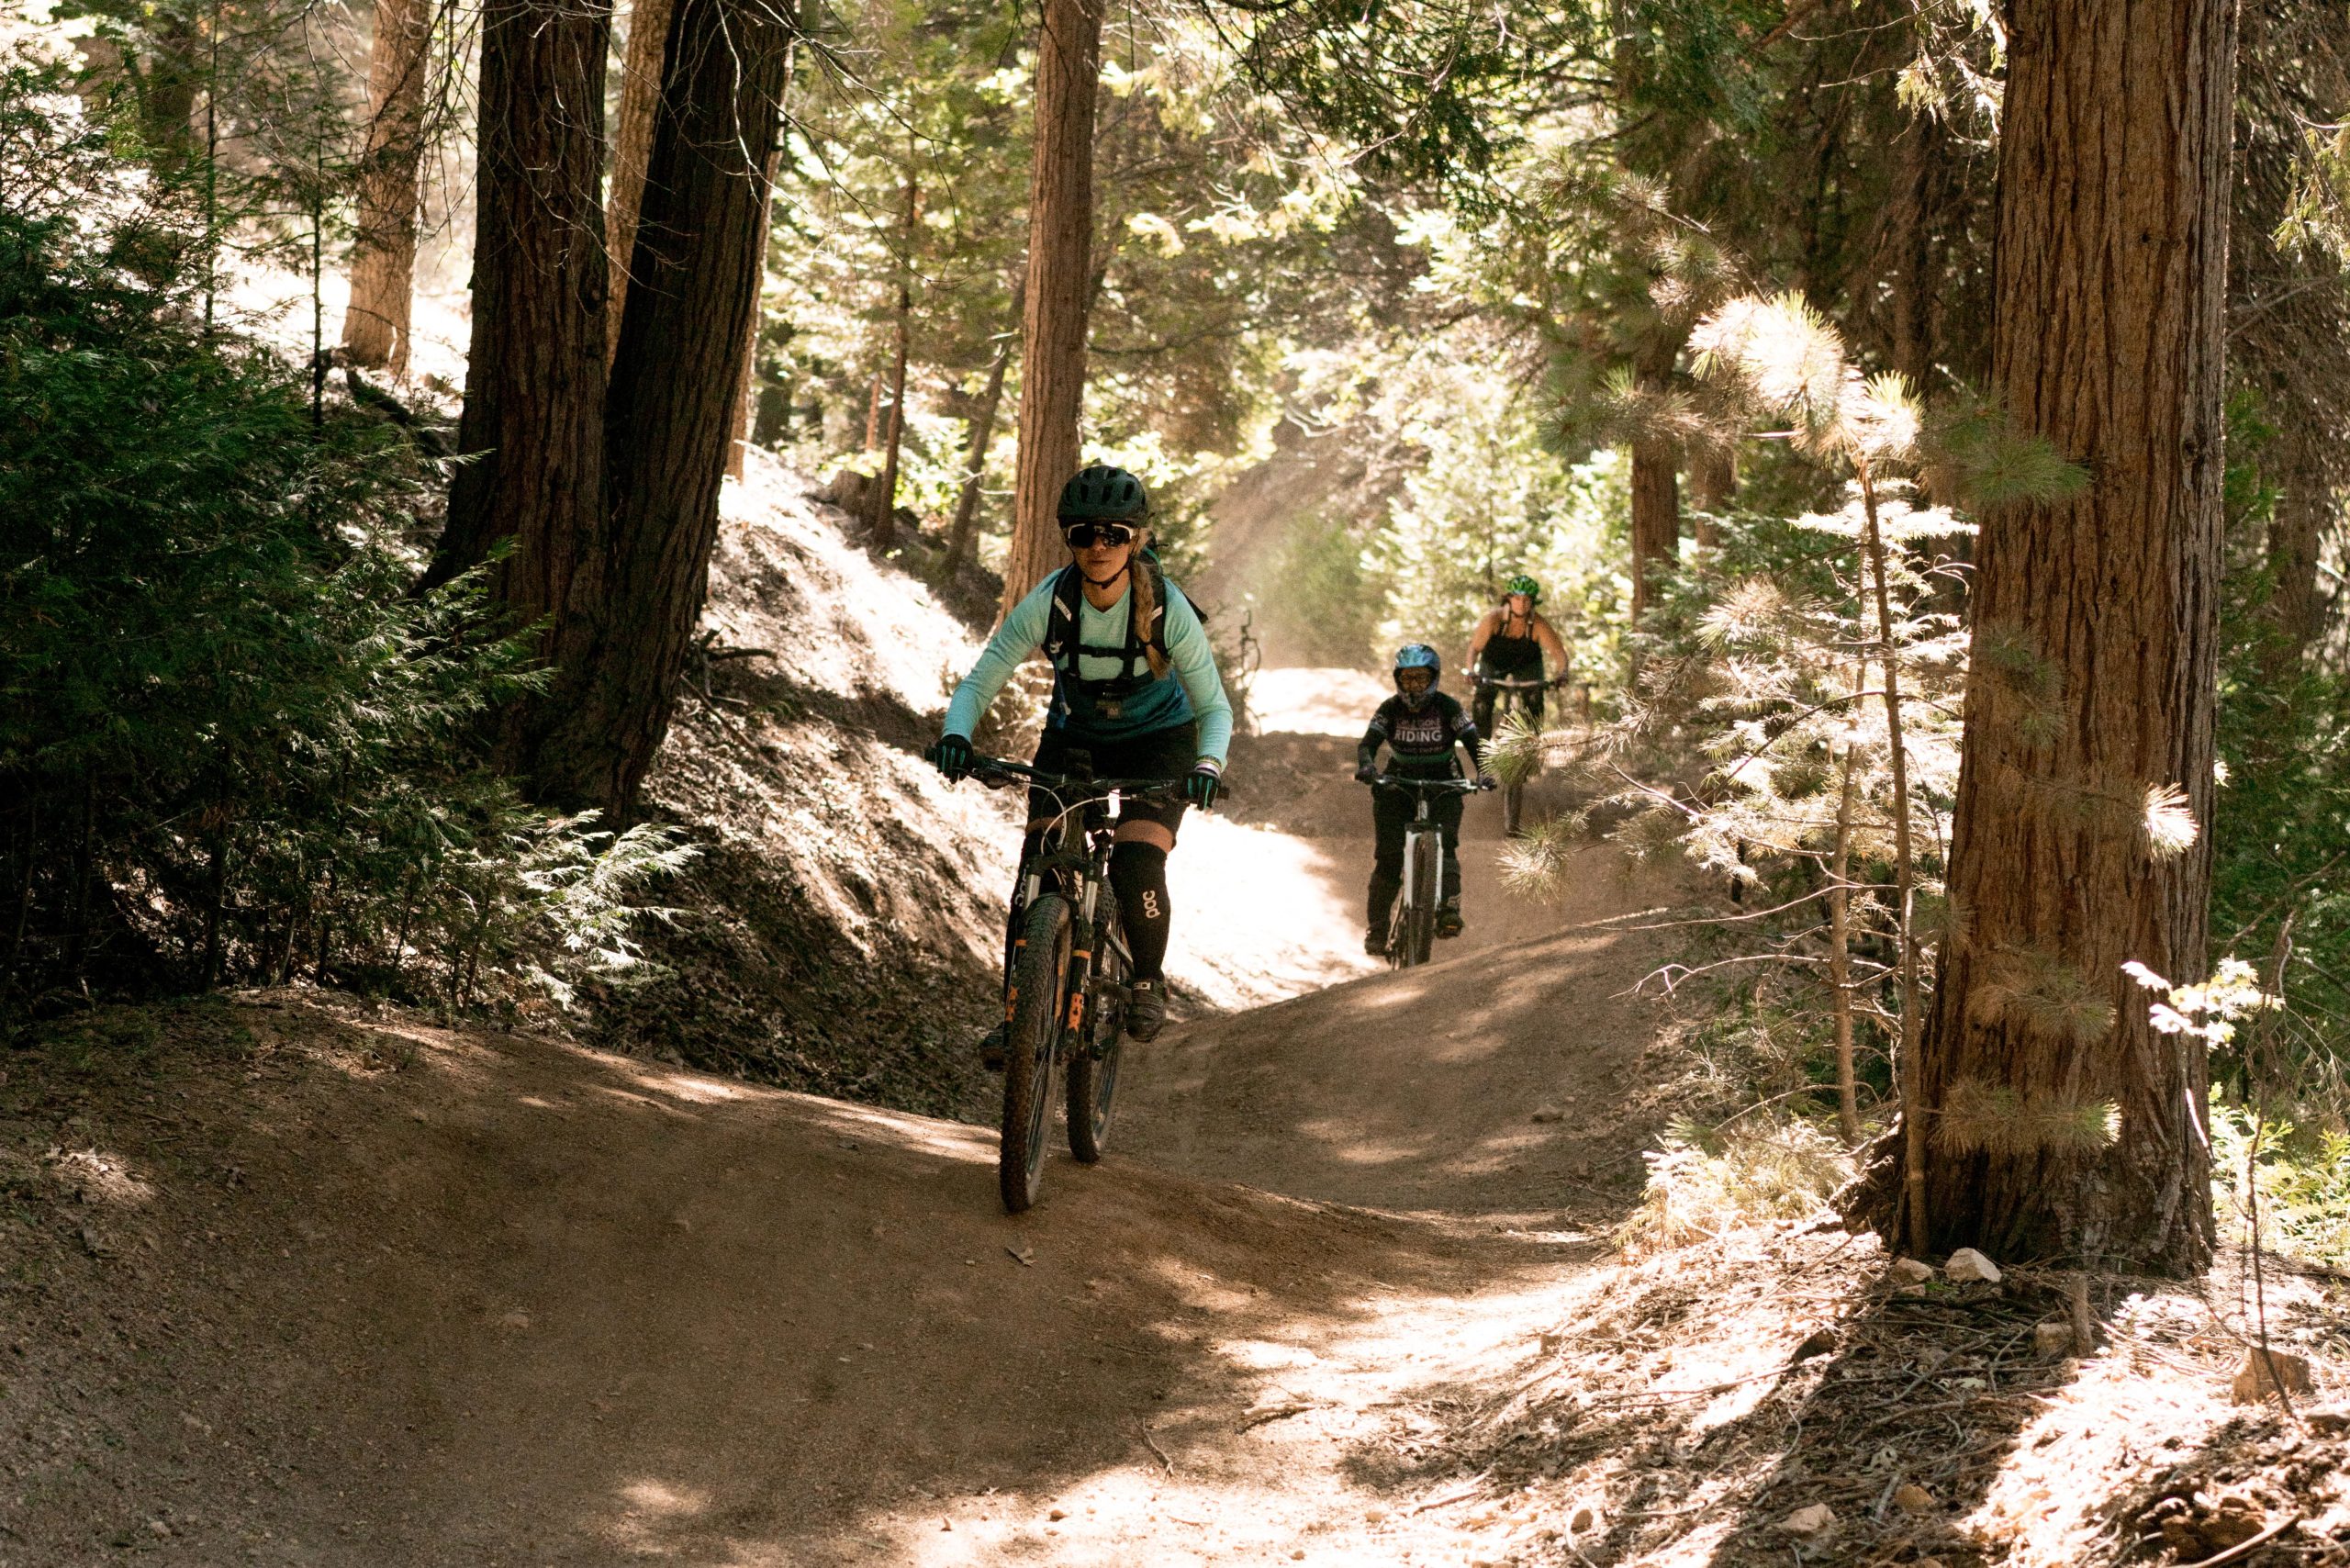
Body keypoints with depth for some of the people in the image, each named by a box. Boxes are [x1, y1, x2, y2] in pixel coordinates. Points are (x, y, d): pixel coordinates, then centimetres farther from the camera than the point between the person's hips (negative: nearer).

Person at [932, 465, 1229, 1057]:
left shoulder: (1167, 609, -27)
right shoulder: (1048, 604, -24)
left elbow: (1214, 707, -20)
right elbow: (979, 681, -19)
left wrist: (1208, 764, -41)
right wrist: (956, 734, -40)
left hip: (1157, 741, -2)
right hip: (1074, 737, 2)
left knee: (1135, 869, -22)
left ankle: (1149, 979, 7)